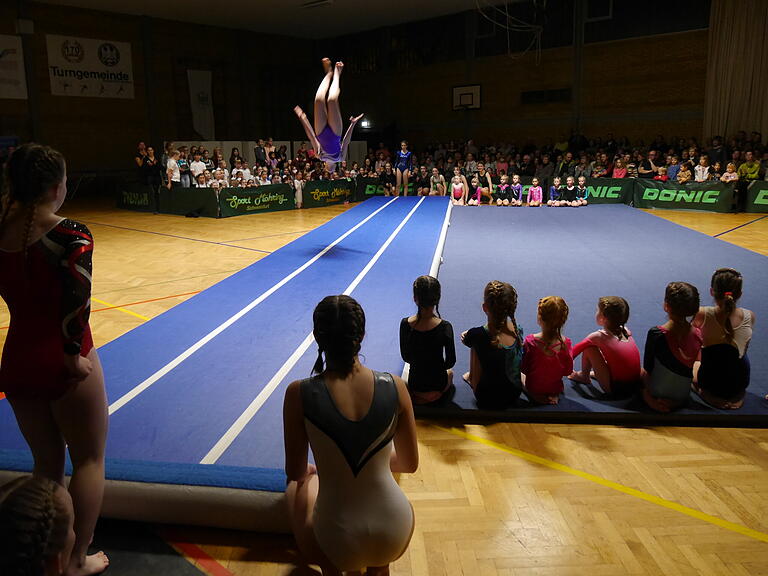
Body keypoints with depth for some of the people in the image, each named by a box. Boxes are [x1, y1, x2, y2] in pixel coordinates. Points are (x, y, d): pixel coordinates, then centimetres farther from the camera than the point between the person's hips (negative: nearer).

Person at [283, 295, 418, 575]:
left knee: (297, 488, 31)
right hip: (394, 540, 2)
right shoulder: (395, 387, -13)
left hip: (336, 545, -2)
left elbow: (295, 473, -4)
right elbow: (410, 464, 0)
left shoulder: (299, 394, -18)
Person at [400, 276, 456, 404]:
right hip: (438, 385, -2)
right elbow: (451, 361, -11)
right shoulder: (445, 327, -23)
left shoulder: (405, 324, -16)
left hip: (414, 385, 2)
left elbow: (405, 357, -3)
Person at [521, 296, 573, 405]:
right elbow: (568, 371, -7)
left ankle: (536, 396, 10)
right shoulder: (566, 343, -18)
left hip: (533, 389, -1)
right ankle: (554, 396, 10)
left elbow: (524, 369, -13)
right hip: (556, 390, 1)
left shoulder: (530, 341, -24)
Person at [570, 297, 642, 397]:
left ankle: (584, 376, 21)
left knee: (589, 348, 0)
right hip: (637, 386, 6)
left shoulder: (598, 336, -10)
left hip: (615, 390, -6)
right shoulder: (626, 331, 4)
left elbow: (575, 350, 3)